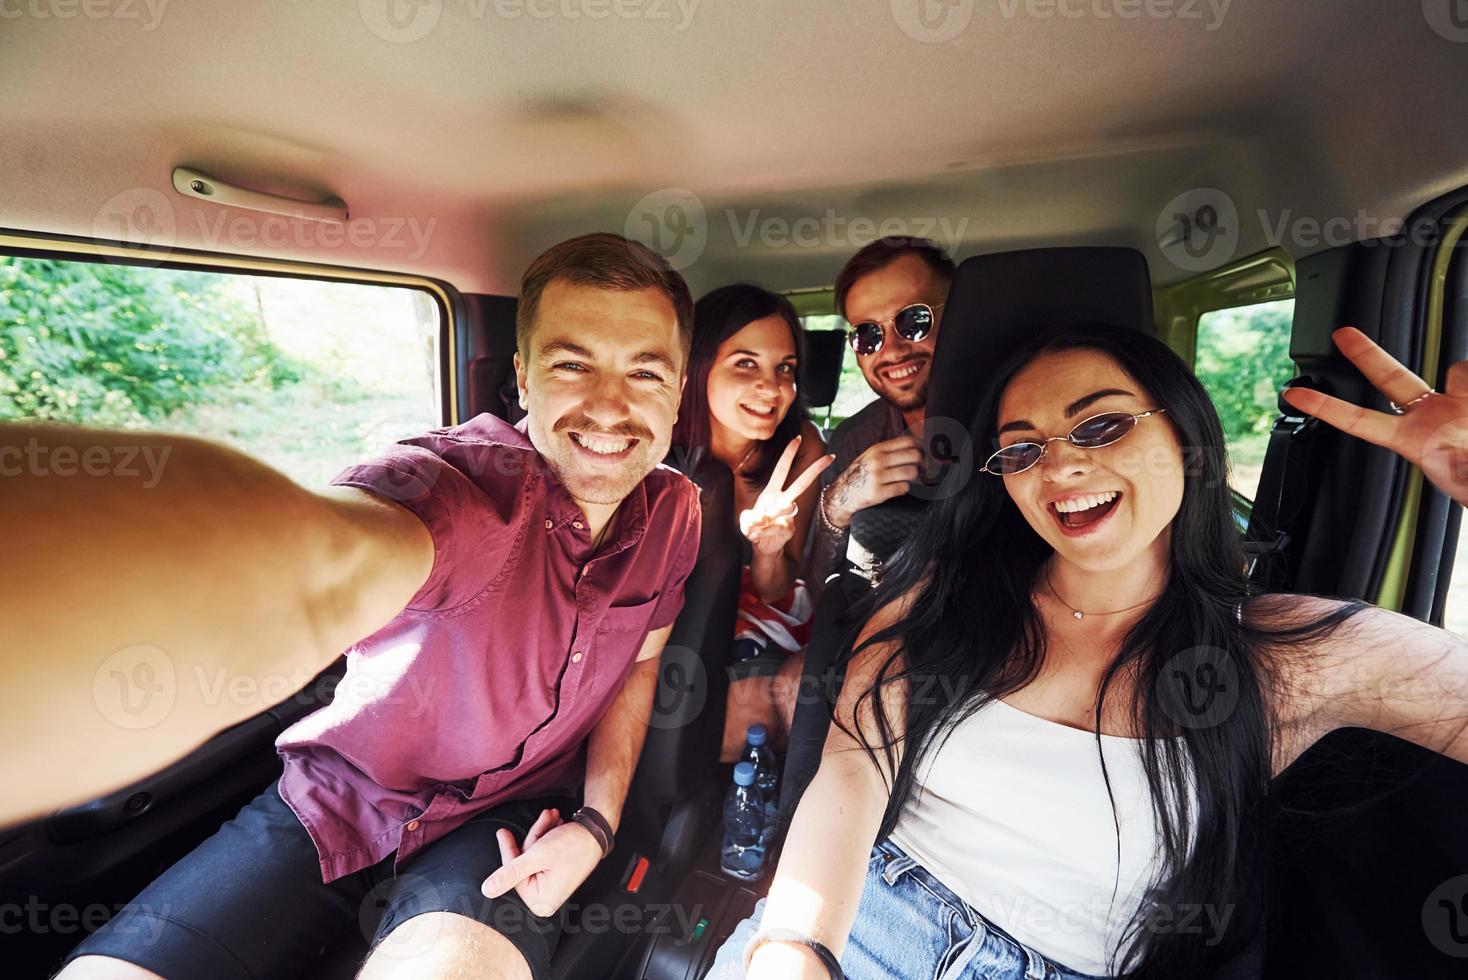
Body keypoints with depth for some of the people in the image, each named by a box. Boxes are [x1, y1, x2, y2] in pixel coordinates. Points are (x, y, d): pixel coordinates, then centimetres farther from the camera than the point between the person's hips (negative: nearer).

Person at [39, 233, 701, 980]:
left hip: (512, 815, 2)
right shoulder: (458, 478, -28)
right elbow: (329, 559, -51)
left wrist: (597, 822, -8)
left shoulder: (673, 513, -11)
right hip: (344, 799, -1)